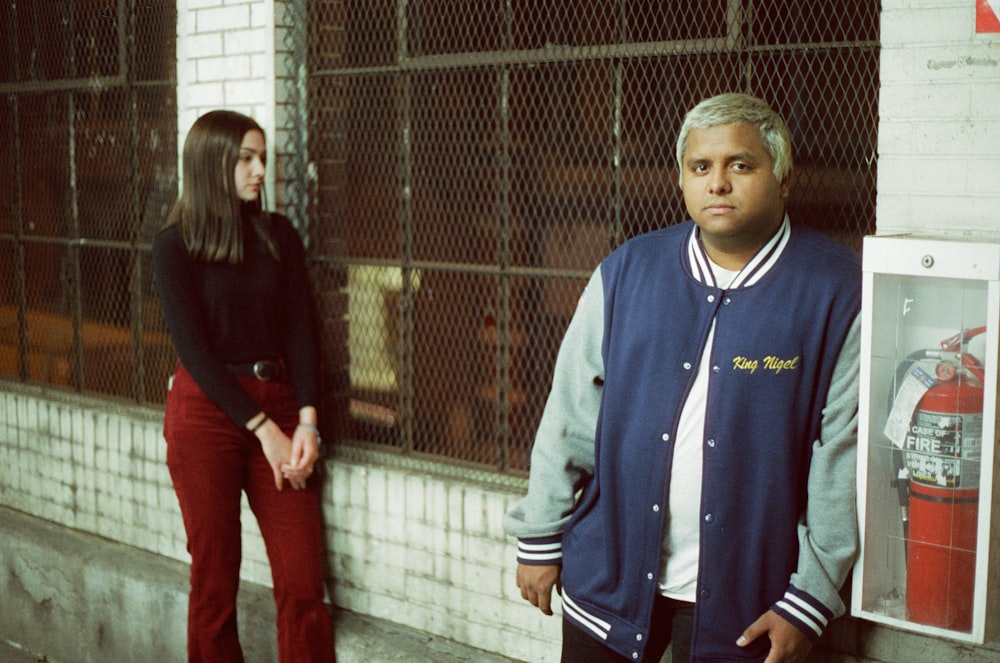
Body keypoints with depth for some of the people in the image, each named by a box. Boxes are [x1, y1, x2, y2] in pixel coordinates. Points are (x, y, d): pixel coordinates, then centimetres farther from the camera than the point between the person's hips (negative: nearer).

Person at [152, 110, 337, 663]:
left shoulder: (278, 235, 8)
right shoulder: (174, 245, -3)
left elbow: (299, 329, 3)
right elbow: (194, 348, -9)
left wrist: (306, 420, -10)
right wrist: (263, 429, -13)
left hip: (278, 403, 3)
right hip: (205, 411, -3)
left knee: (303, 582, -3)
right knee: (214, 581, 5)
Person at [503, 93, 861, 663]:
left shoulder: (835, 290, -8)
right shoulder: (627, 273, 0)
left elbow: (844, 454, -8)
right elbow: (569, 417, 4)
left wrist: (809, 599, -9)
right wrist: (540, 539, 5)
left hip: (741, 595, -2)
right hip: (611, 573, 2)